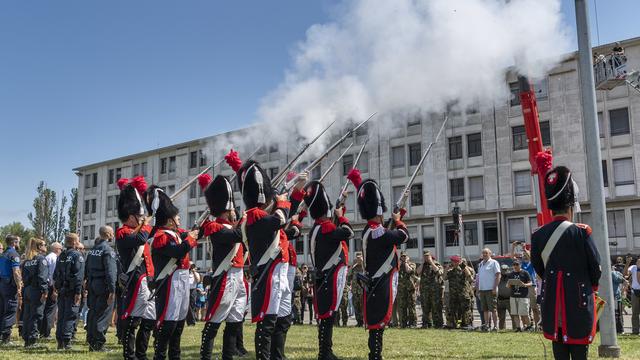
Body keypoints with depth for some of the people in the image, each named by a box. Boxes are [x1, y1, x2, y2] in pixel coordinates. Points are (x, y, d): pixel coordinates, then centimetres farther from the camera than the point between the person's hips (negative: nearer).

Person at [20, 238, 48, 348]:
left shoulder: (26, 260, 14)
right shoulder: (41, 259, -9)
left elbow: (24, 276, 12)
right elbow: (42, 276, -18)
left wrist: (26, 287, 13)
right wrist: (44, 291, -19)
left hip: (27, 290, 7)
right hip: (37, 290, -7)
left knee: (27, 315, 11)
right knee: (36, 316, -4)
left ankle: (26, 340, 16)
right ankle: (32, 340, -4)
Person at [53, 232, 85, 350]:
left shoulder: (61, 256, 14)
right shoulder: (77, 255, -9)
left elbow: (55, 274, 15)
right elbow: (79, 275, -17)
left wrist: (57, 288, 17)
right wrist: (78, 292, -18)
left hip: (61, 290, 7)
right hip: (72, 290, -7)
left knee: (61, 315, 11)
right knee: (71, 315, -4)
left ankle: (60, 342, 15)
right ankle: (66, 341, -8)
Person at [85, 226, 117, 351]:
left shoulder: (92, 249, 14)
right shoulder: (107, 249, -12)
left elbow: (87, 268, 15)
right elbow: (110, 271, -19)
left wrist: (88, 282, 16)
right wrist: (112, 290, -20)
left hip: (92, 285, 8)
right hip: (103, 286, -8)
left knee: (93, 313, 13)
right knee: (103, 315, -4)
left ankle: (91, 342, 19)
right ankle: (98, 343, -4)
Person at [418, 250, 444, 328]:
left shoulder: (437, 264, 5)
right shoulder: (423, 265, 16)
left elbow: (438, 271, -15)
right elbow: (418, 272, -1)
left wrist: (431, 262, -9)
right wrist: (423, 263, 0)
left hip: (435, 289, -4)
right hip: (424, 289, 4)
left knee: (436, 307, -4)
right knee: (425, 308, 5)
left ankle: (438, 323, 1)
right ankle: (426, 324, 12)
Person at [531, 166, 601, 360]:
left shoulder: (537, 235, 0)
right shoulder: (581, 232, -12)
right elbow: (596, 268, -4)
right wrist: (591, 287, 14)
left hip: (552, 305, 4)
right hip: (579, 305, -4)